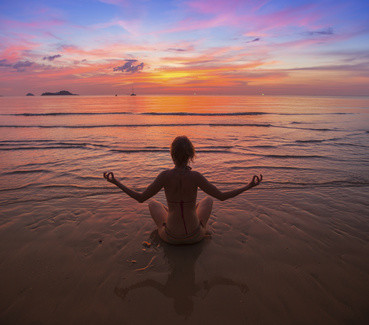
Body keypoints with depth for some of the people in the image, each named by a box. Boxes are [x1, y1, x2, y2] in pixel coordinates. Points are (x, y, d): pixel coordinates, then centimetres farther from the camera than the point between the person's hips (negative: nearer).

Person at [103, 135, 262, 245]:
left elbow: (140, 198, -10)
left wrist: (115, 182, 0)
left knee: (153, 203, 28)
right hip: (195, 236, 0)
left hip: (171, 237, 0)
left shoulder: (165, 175, -20)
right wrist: (249, 186, -1)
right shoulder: (195, 176, -21)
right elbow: (222, 196, -12)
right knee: (208, 200, 27)